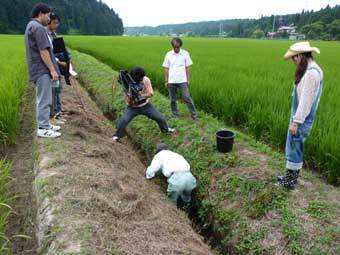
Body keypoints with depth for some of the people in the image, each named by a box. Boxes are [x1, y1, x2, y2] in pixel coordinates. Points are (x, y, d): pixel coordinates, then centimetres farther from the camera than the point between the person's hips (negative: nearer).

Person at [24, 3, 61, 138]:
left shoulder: (31, 26, 19)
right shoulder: (38, 27, -14)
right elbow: (43, 51, -20)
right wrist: (53, 70, -19)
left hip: (39, 70, 11)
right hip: (43, 70, -11)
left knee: (44, 99, 15)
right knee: (44, 100, -6)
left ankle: (45, 124, 23)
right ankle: (43, 129, -1)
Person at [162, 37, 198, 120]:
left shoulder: (185, 53, 0)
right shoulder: (168, 54, 3)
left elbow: (187, 67, 3)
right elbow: (166, 69, 6)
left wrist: (188, 79, -1)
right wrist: (166, 81, 3)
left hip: (182, 80, -2)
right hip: (171, 81, 2)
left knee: (187, 97, -8)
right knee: (172, 99, 8)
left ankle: (194, 114, 0)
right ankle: (175, 115, 22)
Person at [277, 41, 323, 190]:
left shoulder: (311, 73, -22)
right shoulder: (313, 70, 10)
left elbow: (305, 101, -23)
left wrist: (296, 122, -20)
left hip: (301, 119, -10)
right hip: (301, 117, 10)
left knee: (293, 149, 2)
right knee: (295, 148, 18)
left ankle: (290, 181, 15)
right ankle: (291, 176, 31)